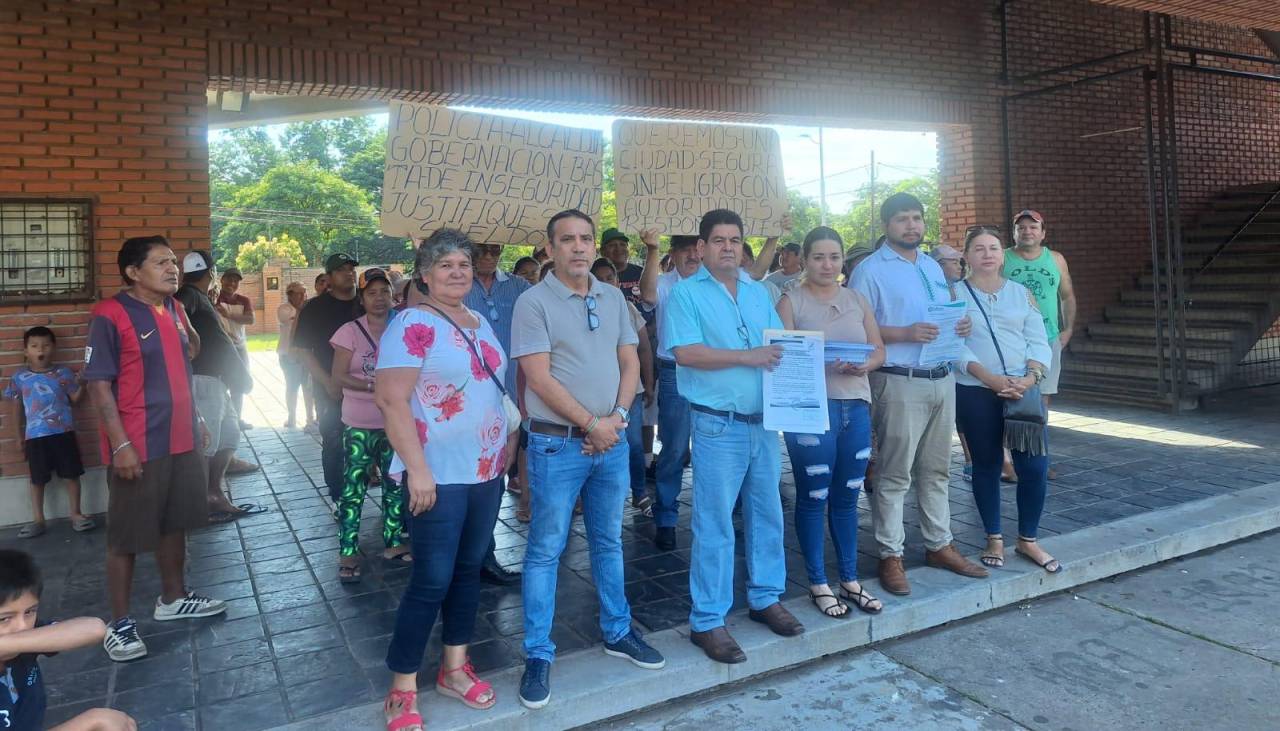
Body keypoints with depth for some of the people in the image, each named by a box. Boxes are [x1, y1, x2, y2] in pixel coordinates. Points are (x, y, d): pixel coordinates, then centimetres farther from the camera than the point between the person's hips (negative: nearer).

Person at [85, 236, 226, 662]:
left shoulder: (175, 310, 9)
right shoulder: (110, 315, -14)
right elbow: (99, 384, -16)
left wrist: (195, 420, 19)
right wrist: (121, 444, -20)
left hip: (181, 440, 7)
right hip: (138, 446, -7)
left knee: (175, 522, 19)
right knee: (126, 537, 4)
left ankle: (172, 599, 35)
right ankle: (119, 624, 17)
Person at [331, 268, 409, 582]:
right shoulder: (350, 331, -5)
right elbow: (338, 376, -8)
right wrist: (372, 386, -21)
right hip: (359, 425, -3)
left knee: (396, 485, 11)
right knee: (353, 488, 0)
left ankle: (393, 543, 25)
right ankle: (347, 553, 10)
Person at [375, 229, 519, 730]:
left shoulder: (481, 323, 12)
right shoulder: (412, 325, -13)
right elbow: (391, 400, -19)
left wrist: (508, 440, 15)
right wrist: (417, 469, -23)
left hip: (487, 471, 8)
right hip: (440, 476, -8)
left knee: (469, 570, 15)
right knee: (432, 581, -2)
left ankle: (455, 668, 30)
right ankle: (402, 690, 13)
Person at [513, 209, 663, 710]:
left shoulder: (613, 298, 9)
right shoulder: (533, 302, -8)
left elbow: (629, 363, 8)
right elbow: (540, 378, -14)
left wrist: (616, 417, -7)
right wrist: (591, 424, -13)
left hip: (613, 441, 5)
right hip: (558, 443, -5)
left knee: (609, 542, 17)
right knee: (545, 550, 2)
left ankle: (617, 631, 33)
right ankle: (538, 655, 13)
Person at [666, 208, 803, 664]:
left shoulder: (758, 293, 15)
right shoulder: (686, 293, -4)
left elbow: (780, 346, 14)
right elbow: (685, 352, -15)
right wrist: (747, 357, -19)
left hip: (765, 421, 6)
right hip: (718, 425, -6)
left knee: (767, 514, 15)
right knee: (715, 525, 0)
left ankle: (766, 598, 31)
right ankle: (707, 622, 10)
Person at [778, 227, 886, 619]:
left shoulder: (857, 299, 13)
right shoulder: (791, 300, -1)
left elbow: (879, 349, 12)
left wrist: (866, 364, -10)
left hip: (856, 406, 5)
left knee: (846, 498, 13)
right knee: (813, 499, 2)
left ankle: (850, 581, 25)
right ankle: (818, 584, 16)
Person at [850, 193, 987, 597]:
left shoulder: (934, 268, 18)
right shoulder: (871, 270, -5)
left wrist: (961, 326, 2)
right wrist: (905, 333, -23)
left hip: (943, 379, 7)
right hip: (899, 382, -7)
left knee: (936, 470, 15)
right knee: (895, 474, -3)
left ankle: (939, 545, 27)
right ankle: (890, 556, 6)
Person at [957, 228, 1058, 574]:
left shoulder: (1022, 293, 10)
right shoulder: (955, 294, 0)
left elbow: (1039, 342, 4)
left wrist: (1030, 379, -13)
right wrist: (990, 379, -20)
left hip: (1023, 390, 3)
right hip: (975, 393, -2)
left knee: (1035, 466, 0)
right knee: (987, 466, 7)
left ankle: (1028, 540, 17)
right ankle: (995, 539, 21)